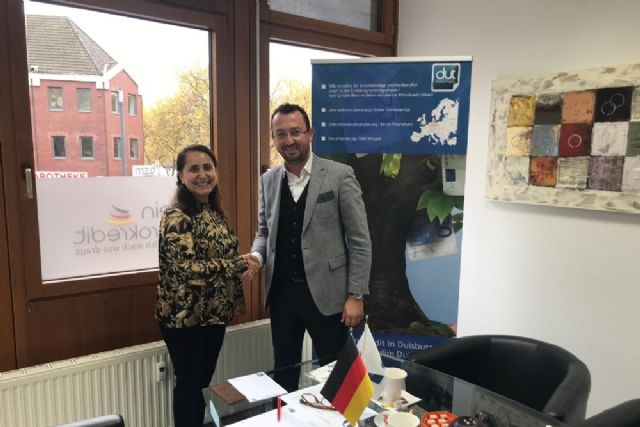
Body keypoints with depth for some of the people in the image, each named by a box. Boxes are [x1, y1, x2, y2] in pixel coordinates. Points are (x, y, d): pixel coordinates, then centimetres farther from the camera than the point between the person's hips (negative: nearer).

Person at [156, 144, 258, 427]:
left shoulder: (215, 211, 7)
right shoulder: (177, 217, -18)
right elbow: (187, 268, -27)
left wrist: (242, 267, -4)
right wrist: (238, 265, -21)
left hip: (214, 312, 7)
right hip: (185, 316, -7)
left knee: (204, 381, 19)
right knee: (189, 384, 9)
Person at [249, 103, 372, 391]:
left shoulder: (339, 176, -9)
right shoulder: (268, 180, 6)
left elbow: (359, 240, -8)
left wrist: (355, 295, -10)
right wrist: (256, 255, -6)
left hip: (325, 292, -4)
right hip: (281, 292, 4)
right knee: (283, 371, 18)